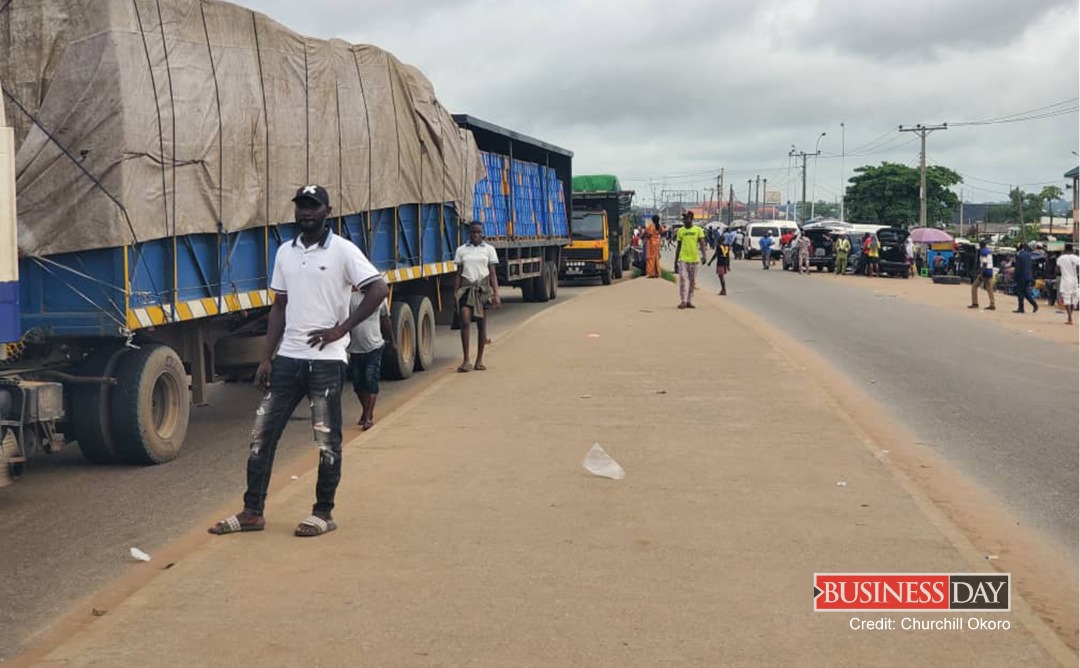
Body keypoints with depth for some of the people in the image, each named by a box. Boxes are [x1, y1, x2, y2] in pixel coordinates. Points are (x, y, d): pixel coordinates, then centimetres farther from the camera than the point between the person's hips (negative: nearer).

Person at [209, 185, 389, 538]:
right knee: (262, 434, 5)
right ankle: (252, 512, 14)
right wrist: (267, 358, 9)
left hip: (326, 360, -5)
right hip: (288, 358, 6)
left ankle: (324, 513, 15)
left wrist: (340, 329, -14)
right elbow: (280, 307, 14)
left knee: (327, 441, 3)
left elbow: (379, 289, -13)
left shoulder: (343, 250, -5)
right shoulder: (285, 252, 12)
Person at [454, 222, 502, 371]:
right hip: (466, 287, 0)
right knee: (465, 322, -13)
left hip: (483, 288, 0)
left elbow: (492, 273, 5)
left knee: (481, 324, 3)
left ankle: (479, 360, 10)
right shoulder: (461, 250, 8)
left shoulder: (489, 249, 7)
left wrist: (496, 294, -3)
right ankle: (465, 360, -12)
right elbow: (458, 273, 9)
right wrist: (455, 294, 3)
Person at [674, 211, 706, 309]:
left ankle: (689, 301, 13)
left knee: (693, 281, 5)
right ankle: (683, 301, -9)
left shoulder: (698, 230, 1)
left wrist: (703, 255, -19)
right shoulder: (680, 231, 6)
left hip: (694, 259, 0)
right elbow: (678, 246, 12)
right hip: (683, 259, 0)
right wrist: (676, 259, 12)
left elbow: (702, 243, -5)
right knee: (683, 279, -10)